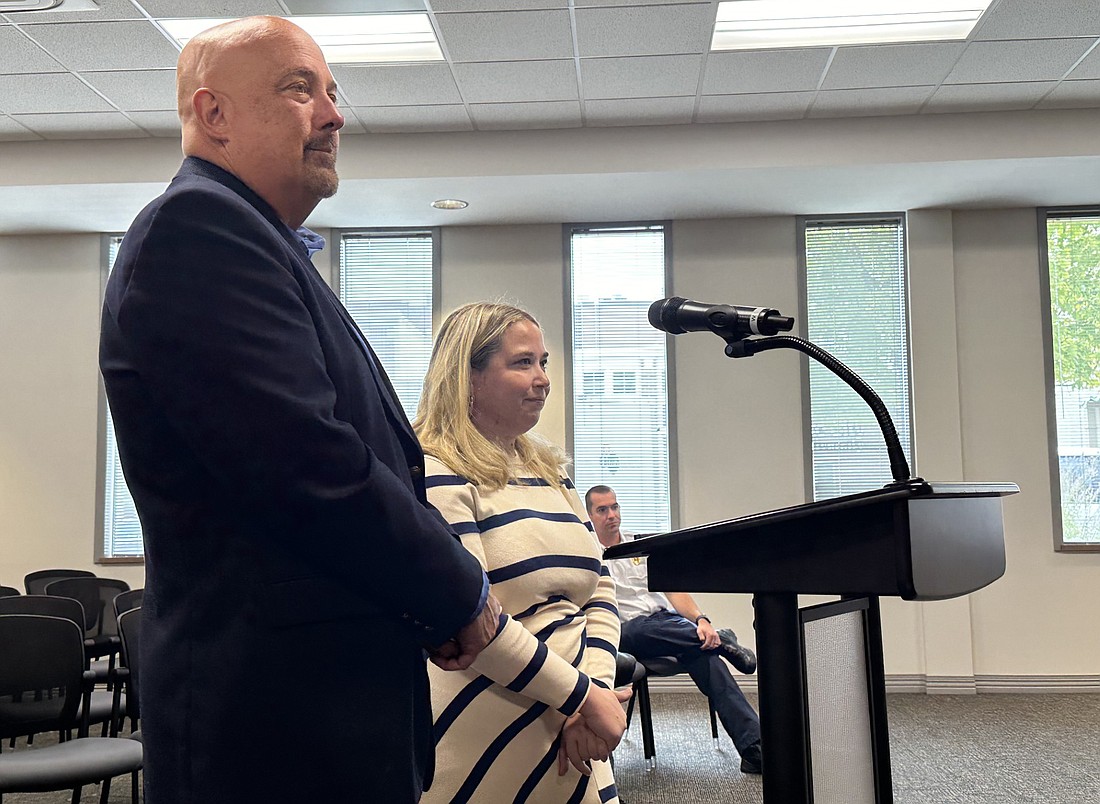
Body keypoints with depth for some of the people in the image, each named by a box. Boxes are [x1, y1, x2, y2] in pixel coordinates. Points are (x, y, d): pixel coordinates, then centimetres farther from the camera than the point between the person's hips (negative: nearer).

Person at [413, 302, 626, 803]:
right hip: (484, 747, -7)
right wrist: (584, 695, -15)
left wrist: (595, 691, -6)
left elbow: (598, 589, 10)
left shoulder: (549, 472, 13)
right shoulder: (436, 473, -11)